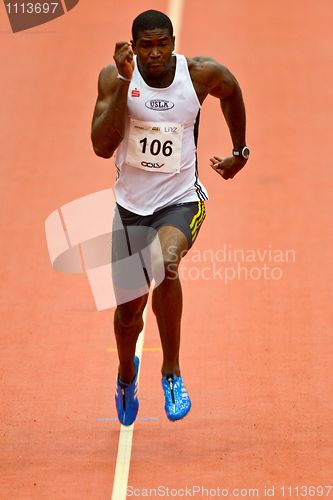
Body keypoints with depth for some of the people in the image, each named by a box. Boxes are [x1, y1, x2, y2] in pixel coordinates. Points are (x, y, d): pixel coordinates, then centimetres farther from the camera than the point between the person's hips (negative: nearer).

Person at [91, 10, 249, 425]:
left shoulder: (202, 74, -12)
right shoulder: (114, 77, -14)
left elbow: (231, 92, 13)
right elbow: (102, 147, -25)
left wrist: (240, 152, 19)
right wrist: (124, 83, -30)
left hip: (181, 200, -2)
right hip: (131, 204, 2)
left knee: (165, 262, -35)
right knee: (129, 309, 14)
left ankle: (172, 372, -19)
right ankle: (126, 375, 50)